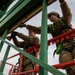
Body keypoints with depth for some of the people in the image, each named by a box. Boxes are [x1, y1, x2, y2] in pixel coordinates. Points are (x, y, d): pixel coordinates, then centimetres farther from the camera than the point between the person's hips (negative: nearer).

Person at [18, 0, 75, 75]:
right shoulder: (51, 27, 25)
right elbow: (38, 30, 28)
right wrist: (26, 25, 28)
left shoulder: (64, 20, 17)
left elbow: (68, 14, -6)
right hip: (64, 49, 2)